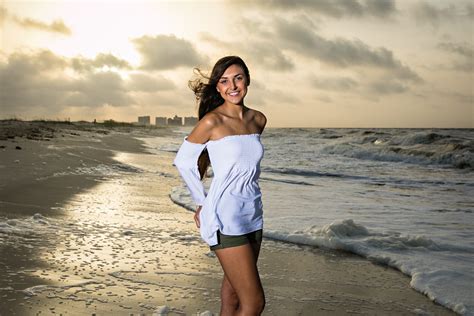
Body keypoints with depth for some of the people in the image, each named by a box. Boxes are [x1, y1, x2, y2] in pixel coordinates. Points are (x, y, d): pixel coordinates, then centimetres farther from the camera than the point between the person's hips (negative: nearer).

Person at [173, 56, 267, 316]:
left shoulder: (258, 120, 6)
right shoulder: (212, 121, -12)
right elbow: (183, 161, 0)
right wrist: (202, 203, 4)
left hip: (253, 214, 6)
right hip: (225, 219, -6)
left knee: (233, 293, 16)